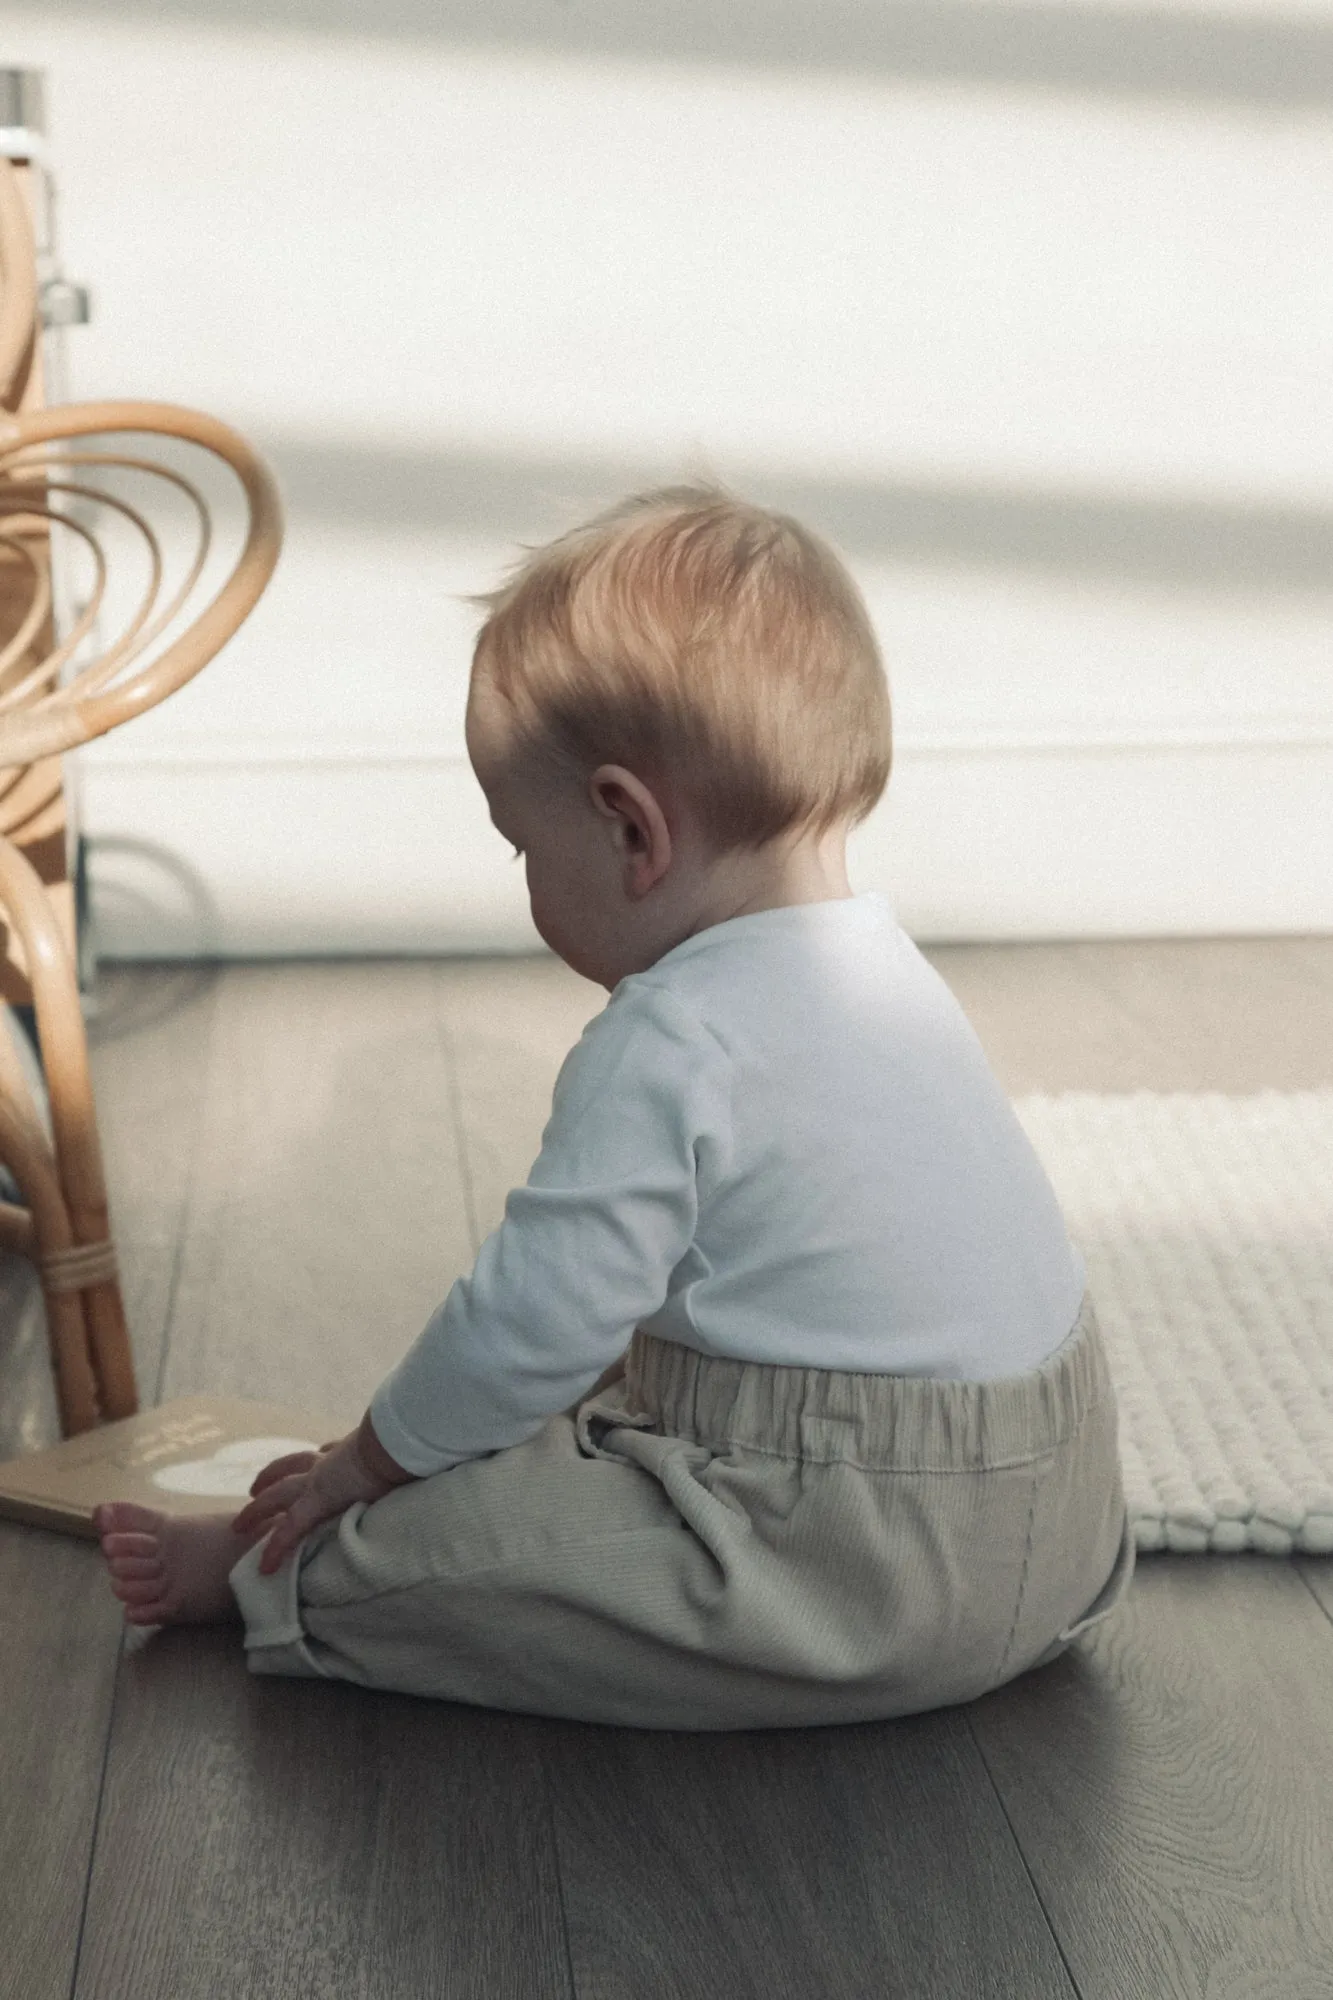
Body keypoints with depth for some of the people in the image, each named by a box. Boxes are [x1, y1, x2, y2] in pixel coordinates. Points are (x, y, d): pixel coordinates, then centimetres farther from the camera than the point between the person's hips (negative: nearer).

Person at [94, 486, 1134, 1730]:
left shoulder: (666, 1051, -20)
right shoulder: (878, 966, 10)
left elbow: (532, 1322, -17)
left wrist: (366, 1466, 0)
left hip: (867, 1575, -10)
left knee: (444, 1536, -4)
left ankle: (258, 1576, 20)